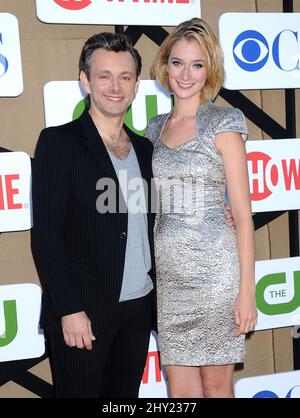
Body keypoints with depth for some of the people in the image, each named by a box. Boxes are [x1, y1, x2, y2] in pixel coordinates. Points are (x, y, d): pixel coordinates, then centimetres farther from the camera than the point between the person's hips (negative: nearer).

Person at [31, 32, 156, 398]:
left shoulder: (144, 148, 11)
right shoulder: (58, 142, -7)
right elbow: (46, 236, -11)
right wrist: (69, 310, -16)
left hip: (139, 306, 6)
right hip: (82, 311, -5)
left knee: (126, 394, 14)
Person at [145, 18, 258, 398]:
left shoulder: (223, 123, -5)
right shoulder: (156, 127, 11)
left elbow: (242, 213, -7)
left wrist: (247, 289, -11)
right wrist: (149, 269, 8)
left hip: (212, 267, -5)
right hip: (166, 270, 5)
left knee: (215, 385, 8)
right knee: (180, 390, 11)